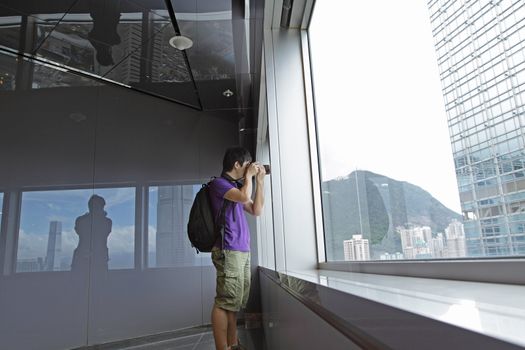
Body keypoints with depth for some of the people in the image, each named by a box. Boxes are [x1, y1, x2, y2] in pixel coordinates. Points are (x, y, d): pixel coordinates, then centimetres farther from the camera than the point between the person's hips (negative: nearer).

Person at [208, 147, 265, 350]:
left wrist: (260, 181, 16)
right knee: (226, 301, -11)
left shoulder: (236, 186, 23)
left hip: (242, 251, 9)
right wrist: (249, 176, -2)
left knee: (236, 302, 10)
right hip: (229, 251, -9)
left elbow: (256, 210, 20)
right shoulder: (219, 183, -4)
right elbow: (244, 197, -20)